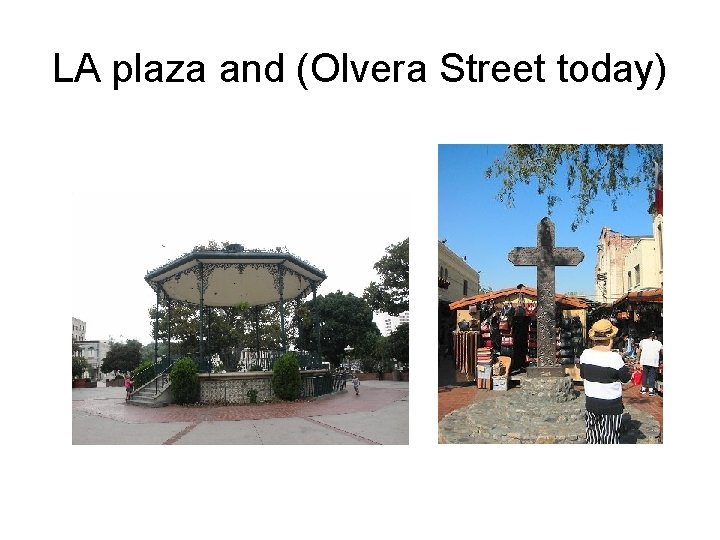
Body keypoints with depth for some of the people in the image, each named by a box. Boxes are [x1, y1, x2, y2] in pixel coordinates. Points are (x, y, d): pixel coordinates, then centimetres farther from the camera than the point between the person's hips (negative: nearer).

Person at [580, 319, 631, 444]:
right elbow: (626, 377, -7)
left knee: (593, 438, 16)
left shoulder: (585, 355, -5)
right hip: (611, 406, -4)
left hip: (591, 404, 5)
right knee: (610, 438, 6)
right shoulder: (614, 358, -20)